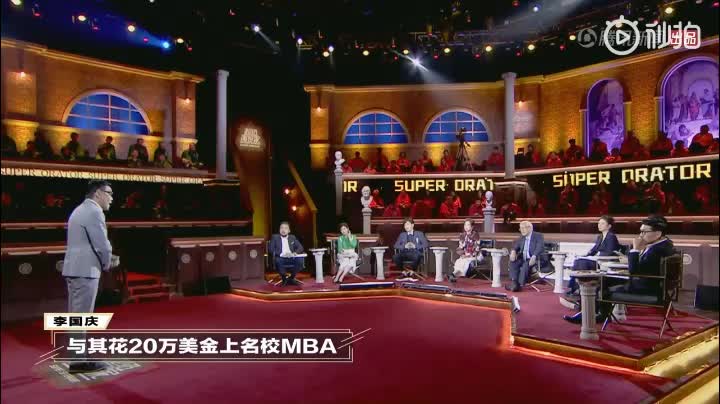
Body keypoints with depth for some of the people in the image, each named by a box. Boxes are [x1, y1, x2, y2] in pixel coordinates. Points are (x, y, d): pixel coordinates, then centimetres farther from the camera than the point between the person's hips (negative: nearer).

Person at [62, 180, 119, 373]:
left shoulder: (79, 210, 18)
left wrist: (105, 259, 15)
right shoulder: (95, 212, -13)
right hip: (85, 270, -10)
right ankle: (79, 361, 2)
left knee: (75, 315, 15)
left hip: (74, 268, 10)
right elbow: (102, 245, -15)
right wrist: (108, 263, 2)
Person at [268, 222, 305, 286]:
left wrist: (295, 252, -11)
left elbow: (300, 247, 12)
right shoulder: (275, 237, 12)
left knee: (300, 260, -28)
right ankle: (284, 278, -11)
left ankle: (291, 278, -5)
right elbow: (271, 249, 0)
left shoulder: (292, 237, 21)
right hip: (280, 258, -2)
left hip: (291, 258, 2)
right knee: (277, 260, -37)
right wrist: (281, 254, -18)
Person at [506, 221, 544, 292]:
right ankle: (514, 283, -28)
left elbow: (540, 248, -18)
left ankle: (520, 285, -33)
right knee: (513, 262, -22)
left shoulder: (538, 236, -2)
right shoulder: (522, 238, 18)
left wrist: (533, 257, -37)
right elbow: (515, 247, 15)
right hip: (523, 259, 6)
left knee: (526, 265, -35)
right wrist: (513, 252, -12)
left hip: (533, 260, -6)